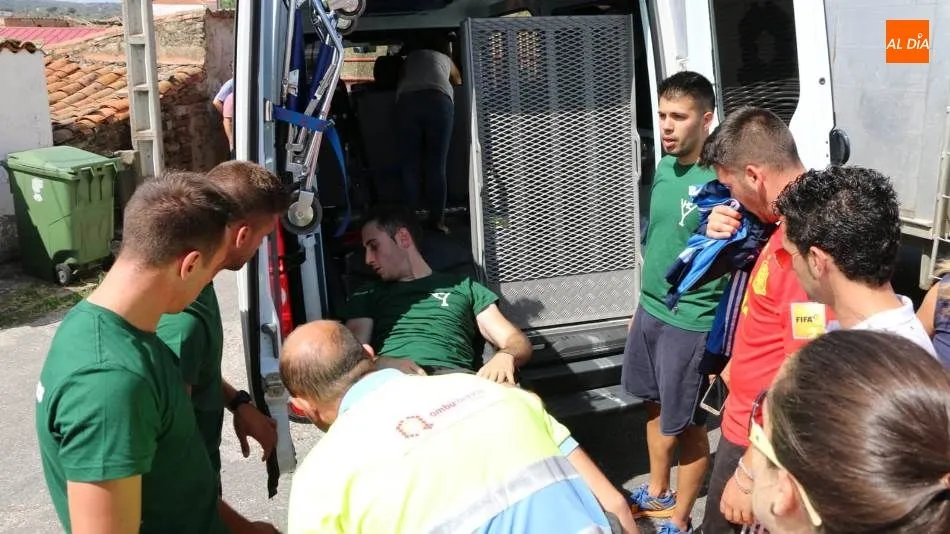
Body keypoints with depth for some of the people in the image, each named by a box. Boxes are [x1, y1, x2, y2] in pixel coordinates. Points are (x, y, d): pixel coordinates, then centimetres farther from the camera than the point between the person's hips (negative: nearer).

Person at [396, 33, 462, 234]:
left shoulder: (411, 57, 33)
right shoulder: (445, 59, 33)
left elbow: (401, 80, 48)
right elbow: (459, 81, 52)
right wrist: (453, 83, 74)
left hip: (407, 100, 1)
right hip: (438, 100, -1)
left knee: (410, 165, 3)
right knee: (436, 165, 0)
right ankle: (437, 220, -4)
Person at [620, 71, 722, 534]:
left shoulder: (718, 180, -21)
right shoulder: (664, 168, 4)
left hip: (690, 320, -8)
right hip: (650, 309, 8)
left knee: (685, 424, 8)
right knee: (654, 405, 22)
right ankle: (656, 493, 43)